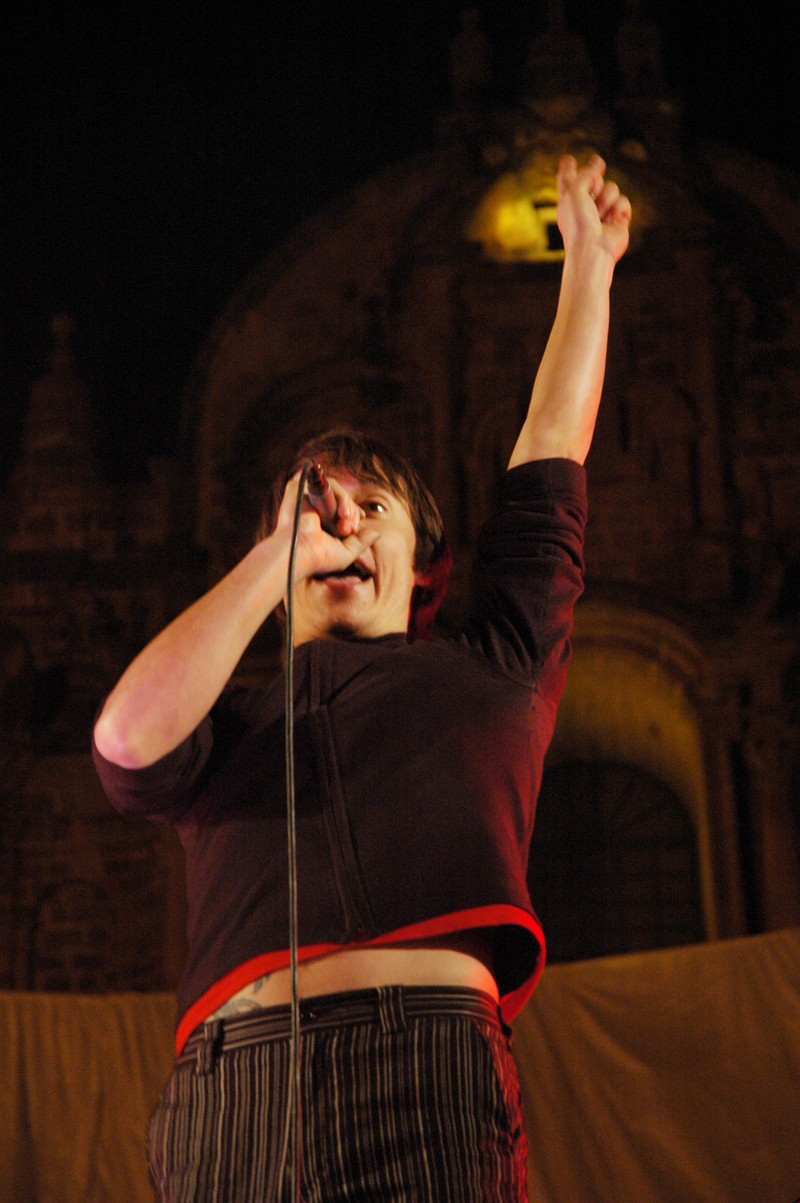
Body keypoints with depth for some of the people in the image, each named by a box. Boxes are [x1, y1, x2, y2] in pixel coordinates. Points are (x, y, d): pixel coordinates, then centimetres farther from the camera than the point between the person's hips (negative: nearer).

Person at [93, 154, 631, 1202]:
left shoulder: (483, 674, 27)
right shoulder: (230, 725, 27)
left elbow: (552, 448, 33)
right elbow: (129, 739, 3)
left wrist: (588, 259, 41)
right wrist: (278, 551, 13)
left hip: (434, 1080, 0)